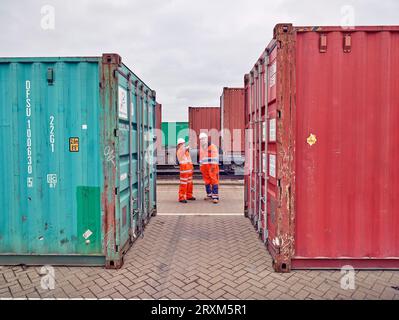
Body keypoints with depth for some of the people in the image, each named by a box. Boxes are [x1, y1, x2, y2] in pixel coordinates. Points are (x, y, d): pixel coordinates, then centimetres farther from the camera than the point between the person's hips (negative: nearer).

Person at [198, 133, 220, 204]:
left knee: (214, 181, -9)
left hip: (212, 167, -6)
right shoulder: (201, 148, 18)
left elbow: (215, 157, -10)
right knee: (207, 181, 9)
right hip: (204, 167, 7)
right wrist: (200, 167, 18)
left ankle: (215, 197, -10)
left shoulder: (212, 146, -4)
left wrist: (213, 166, -16)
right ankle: (209, 195, 20)